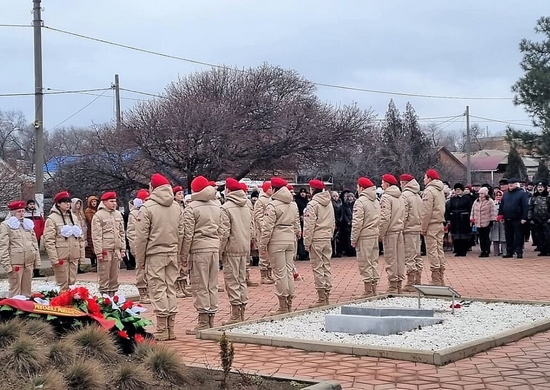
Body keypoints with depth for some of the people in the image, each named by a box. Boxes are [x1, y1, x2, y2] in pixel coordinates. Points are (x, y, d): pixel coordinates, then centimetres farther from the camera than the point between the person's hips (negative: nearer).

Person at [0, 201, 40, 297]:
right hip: (15, 262, -6)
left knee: (27, 289, 10)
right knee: (15, 289, -5)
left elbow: (35, 243, 20)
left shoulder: (28, 224, 18)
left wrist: (37, 259, 12)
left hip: (29, 262, 6)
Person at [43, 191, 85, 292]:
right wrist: (54, 259, -16)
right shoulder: (52, 218, -5)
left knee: (71, 283, 8)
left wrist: (82, 255, 11)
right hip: (61, 257, -5)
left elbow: (81, 237, 17)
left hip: (74, 256, 6)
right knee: (63, 285, -4)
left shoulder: (73, 217, 14)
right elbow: (49, 241, -10)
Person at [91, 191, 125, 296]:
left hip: (116, 250, 6)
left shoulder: (118, 214, 13)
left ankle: (112, 295, 18)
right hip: (105, 250, -6)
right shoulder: (98, 215, -6)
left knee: (114, 277, 10)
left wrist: (123, 249, 12)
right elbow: (96, 236, -9)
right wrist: (99, 252, -14)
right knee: (104, 277, -2)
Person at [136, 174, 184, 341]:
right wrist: (178, 254, 14)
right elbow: (181, 233, 9)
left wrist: (140, 259, -1)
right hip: (172, 253, 5)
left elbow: (142, 236, -8)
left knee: (158, 289, -2)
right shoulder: (176, 207, 7)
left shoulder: (147, 207, -8)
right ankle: (171, 328, 14)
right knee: (171, 288, 10)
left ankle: (162, 329, -3)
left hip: (155, 253, -5)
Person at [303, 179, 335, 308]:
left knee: (317, 268, -3)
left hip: (316, 239, -7)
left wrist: (307, 242, -10)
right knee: (326, 266, 12)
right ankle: (327, 296, 16)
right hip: (327, 239, 7)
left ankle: (321, 298, -3)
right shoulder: (329, 203, 12)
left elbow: (309, 225, -15)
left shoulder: (313, 204, -12)